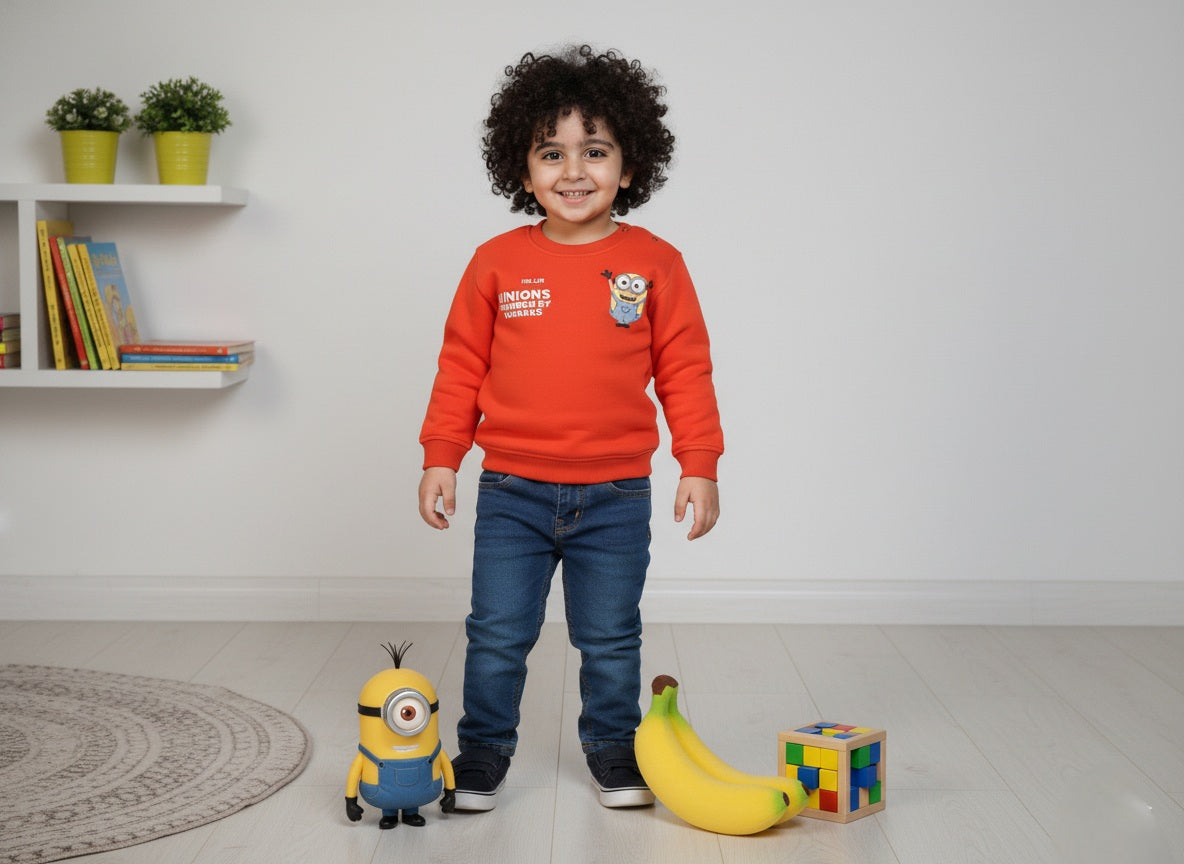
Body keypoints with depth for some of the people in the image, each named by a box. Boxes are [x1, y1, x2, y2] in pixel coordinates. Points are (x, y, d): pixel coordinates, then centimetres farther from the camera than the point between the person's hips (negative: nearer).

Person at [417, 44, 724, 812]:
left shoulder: (655, 264, -2)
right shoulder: (497, 263, -2)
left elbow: (685, 371, 0)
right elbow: (462, 366, 4)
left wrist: (700, 467, -2)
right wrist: (441, 459, 1)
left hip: (617, 495, 0)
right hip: (511, 490, 0)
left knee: (611, 638, 13)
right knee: (497, 635, 9)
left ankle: (614, 748, 32)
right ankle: (483, 749, 27)